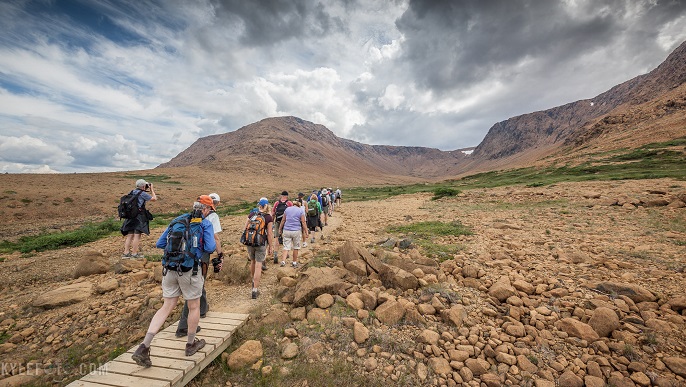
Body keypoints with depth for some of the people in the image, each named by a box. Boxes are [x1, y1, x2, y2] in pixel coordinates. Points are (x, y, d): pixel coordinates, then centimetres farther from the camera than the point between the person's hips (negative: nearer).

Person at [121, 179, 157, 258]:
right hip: (139, 217, -8)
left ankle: (126, 252, 17)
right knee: (137, 235, -2)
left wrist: (147, 190, 20)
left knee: (130, 235, 12)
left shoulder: (132, 192, 12)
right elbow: (154, 199, -3)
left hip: (131, 216, 8)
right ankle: (134, 253, 2)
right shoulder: (142, 193, -10)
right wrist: (152, 189, 6)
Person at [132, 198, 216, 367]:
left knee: (167, 307, 17)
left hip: (170, 269, 5)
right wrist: (211, 243, 9)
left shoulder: (177, 220, 12)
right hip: (190, 270, -5)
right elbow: (210, 248, -12)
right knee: (194, 307, 14)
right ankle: (191, 344, 31)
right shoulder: (206, 223, -6)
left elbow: (160, 243, 15)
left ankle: (143, 347, 9)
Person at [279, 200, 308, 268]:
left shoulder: (287, 209, 8)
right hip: (296, 231, -2)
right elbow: (303, 222, -5)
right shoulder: (301, 210, -1)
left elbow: (283, 220, 11)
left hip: (286, 231, 2)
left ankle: (283, 261, -9)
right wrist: (306, 232, -2)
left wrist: (280, 229, 20)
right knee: (296, 247, 12)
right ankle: (294, 262, 21)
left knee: (286, 247, 5)